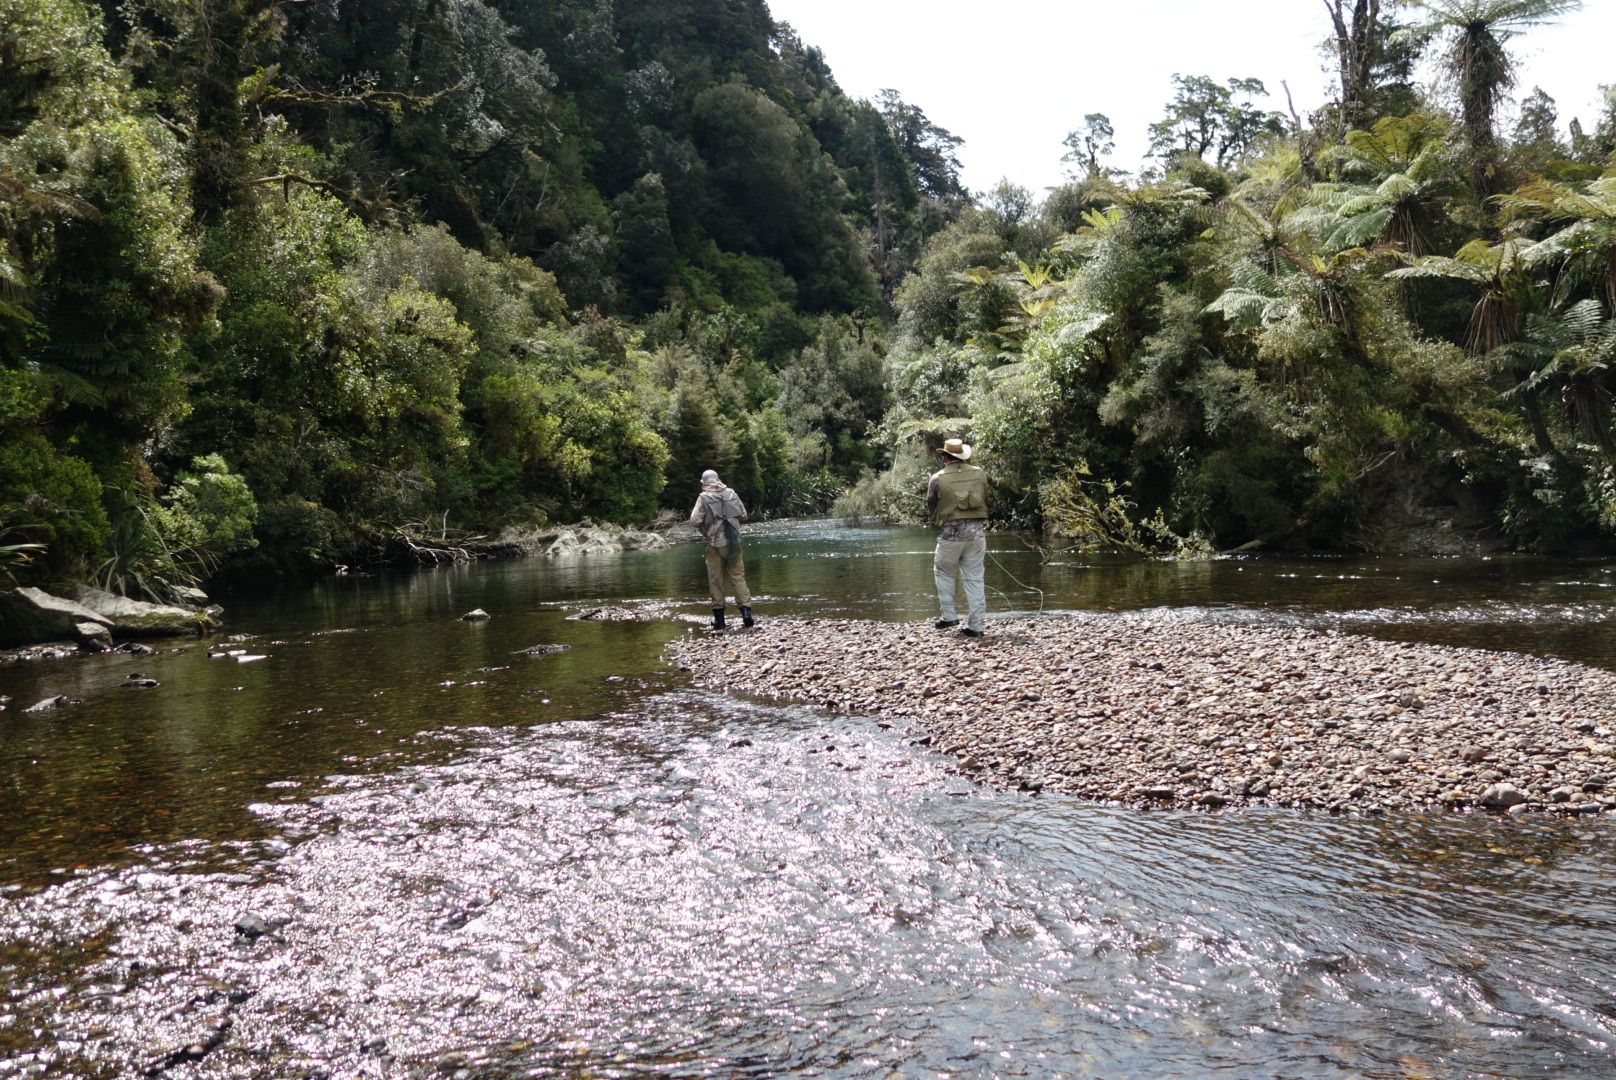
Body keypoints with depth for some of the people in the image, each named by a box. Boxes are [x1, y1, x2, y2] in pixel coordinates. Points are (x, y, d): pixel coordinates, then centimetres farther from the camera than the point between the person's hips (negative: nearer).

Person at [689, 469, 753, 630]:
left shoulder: (704, 498, -7)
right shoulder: (731, 493, 3)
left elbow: (694, 521, -11)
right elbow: (743, 515, 8)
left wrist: (705, 523, 10)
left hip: (715, 544, -2)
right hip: (734, 542, 2)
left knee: (716, 580, 7)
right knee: (738, 576, 7)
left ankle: (719, 618, 10)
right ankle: (746, 610, -7)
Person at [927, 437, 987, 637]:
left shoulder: (938, 478, -7)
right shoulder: (979, 473, 1)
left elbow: (931, 507, 4)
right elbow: (986, 501, 12)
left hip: (951, 531, -3)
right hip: (977, 530, 3)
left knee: (944, 572, 18)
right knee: (974, 578, 7)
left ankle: (949, 616, 14)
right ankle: (975, 626, 7)